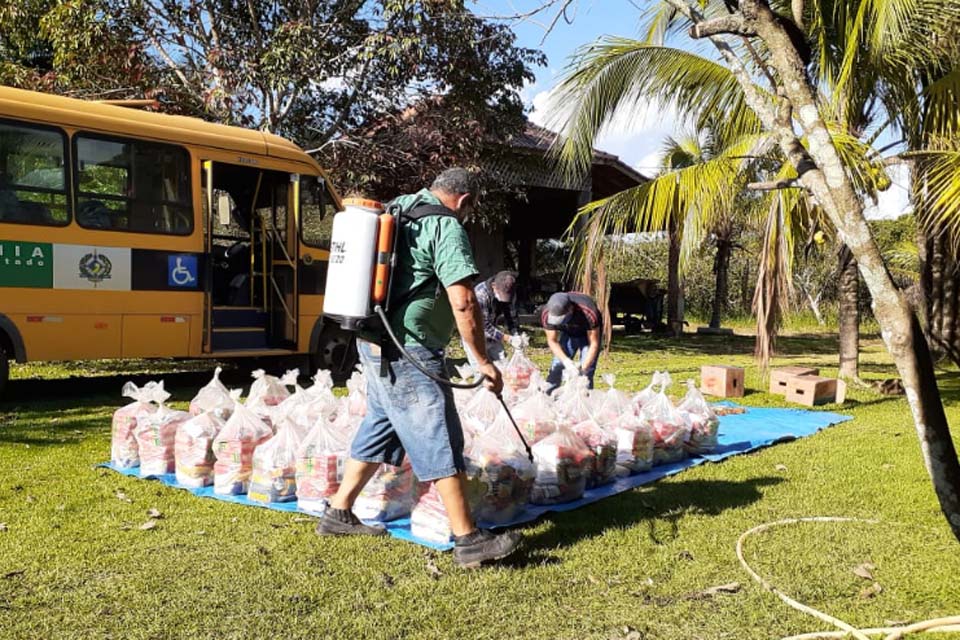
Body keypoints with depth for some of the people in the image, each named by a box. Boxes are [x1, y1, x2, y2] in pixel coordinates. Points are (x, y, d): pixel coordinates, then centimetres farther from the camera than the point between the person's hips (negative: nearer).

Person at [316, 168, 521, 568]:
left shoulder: (395, 210, 15)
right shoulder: (446, 226, -11)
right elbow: (463, 302, -19)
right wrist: (483, 361, -13)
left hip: (374, 344, 9)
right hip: (409, 353, -9)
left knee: (379, 428, 20)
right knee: (441, 441, -5)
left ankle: (338, 514, 28)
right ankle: (467, 540, -1)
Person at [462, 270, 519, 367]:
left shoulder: (510, 294, -14)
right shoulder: (480, 294, -31)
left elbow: (511, 318, -5)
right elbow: (483, 325, -29)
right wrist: (503, 337, -34)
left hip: (492, 332, 5)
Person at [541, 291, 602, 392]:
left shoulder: (589, 313, -40)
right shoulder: (547, 314, -31)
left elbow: (594, 344, -30)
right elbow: (552, 341, -19)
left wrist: (583, 368, -40)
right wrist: (566, 360, -34)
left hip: (587, 333, -3)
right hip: (567, 333, 3)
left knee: (587, 370, -15)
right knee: (557, 365, -6)